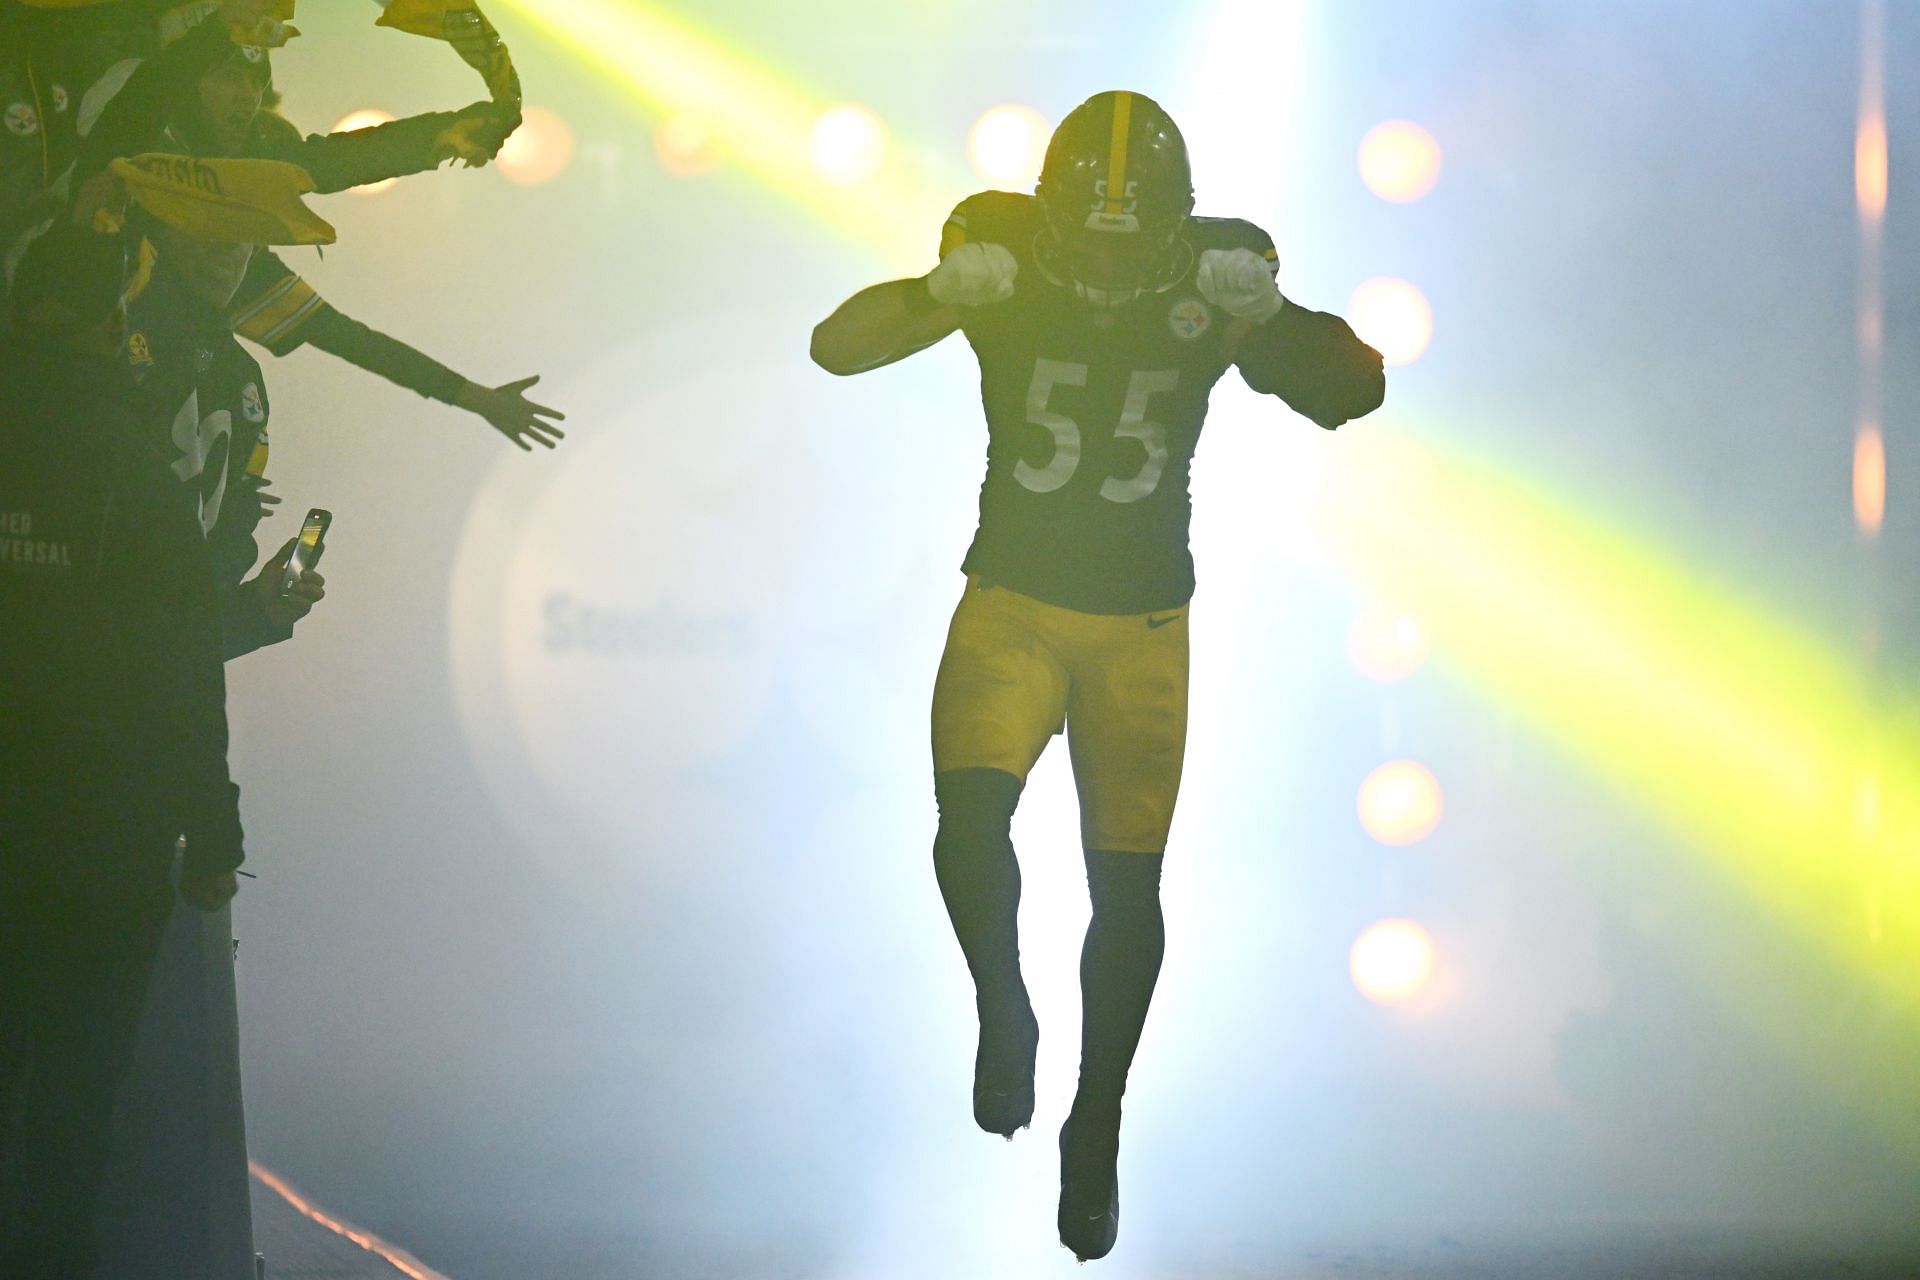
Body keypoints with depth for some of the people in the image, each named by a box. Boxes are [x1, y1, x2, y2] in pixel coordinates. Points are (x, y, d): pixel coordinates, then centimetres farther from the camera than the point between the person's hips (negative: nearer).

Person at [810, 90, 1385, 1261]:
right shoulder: (1007, 275, -9)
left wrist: (1269, 313, -32)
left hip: (1142, 624, 1)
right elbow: (836, 348, -14)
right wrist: (942, 293, -33)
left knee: (1128, 885, 4)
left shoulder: (1213, 285, -8)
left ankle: (1098, 1126, 23)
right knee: (971, 821, -23)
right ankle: (1003, 1015, 6)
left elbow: (1355, 394, -14)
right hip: (1011, 601, -1)